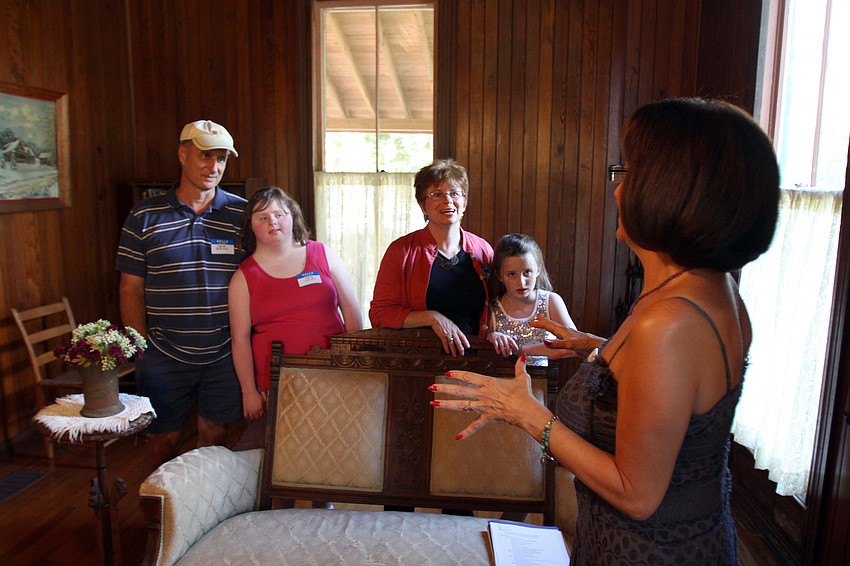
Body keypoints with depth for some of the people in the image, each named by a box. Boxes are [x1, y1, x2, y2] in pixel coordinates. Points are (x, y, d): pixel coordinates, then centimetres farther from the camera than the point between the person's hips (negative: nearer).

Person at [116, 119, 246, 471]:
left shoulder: (242, 214, -1)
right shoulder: (144, 217, 0)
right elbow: (131, 288, 3)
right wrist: (141, 349, -2)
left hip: (224, 355, 0)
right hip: (163, 358, 0)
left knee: (215, 436, 14)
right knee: (162, 440, 14)